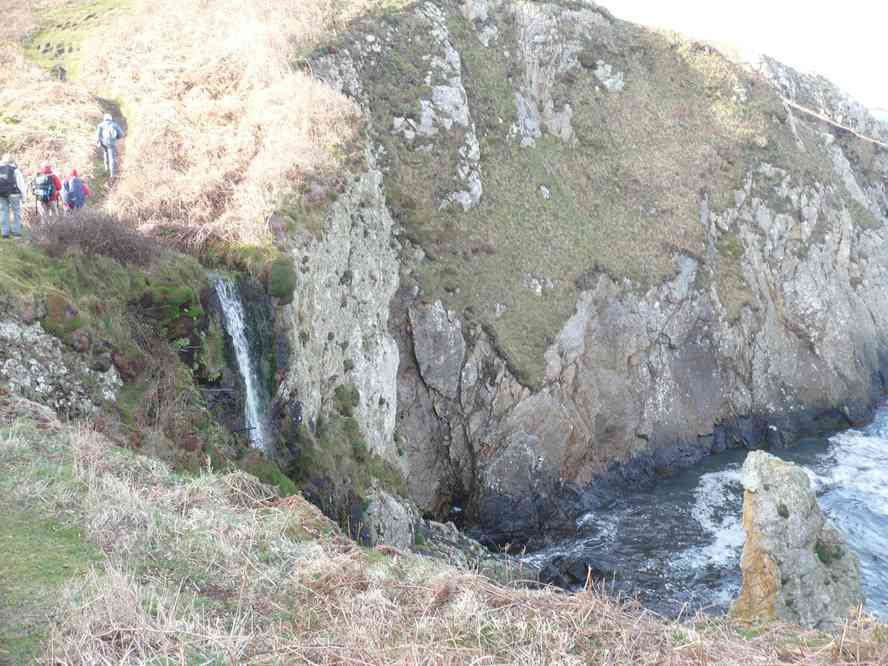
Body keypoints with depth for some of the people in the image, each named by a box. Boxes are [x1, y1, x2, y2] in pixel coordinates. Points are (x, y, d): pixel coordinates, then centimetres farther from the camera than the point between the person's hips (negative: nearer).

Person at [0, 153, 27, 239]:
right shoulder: (14, 169, -7)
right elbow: (20, 183, -7)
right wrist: (23, 194, 0)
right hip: (13, 193, -4)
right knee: (16, 212, 5)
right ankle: (16, 232, 2)